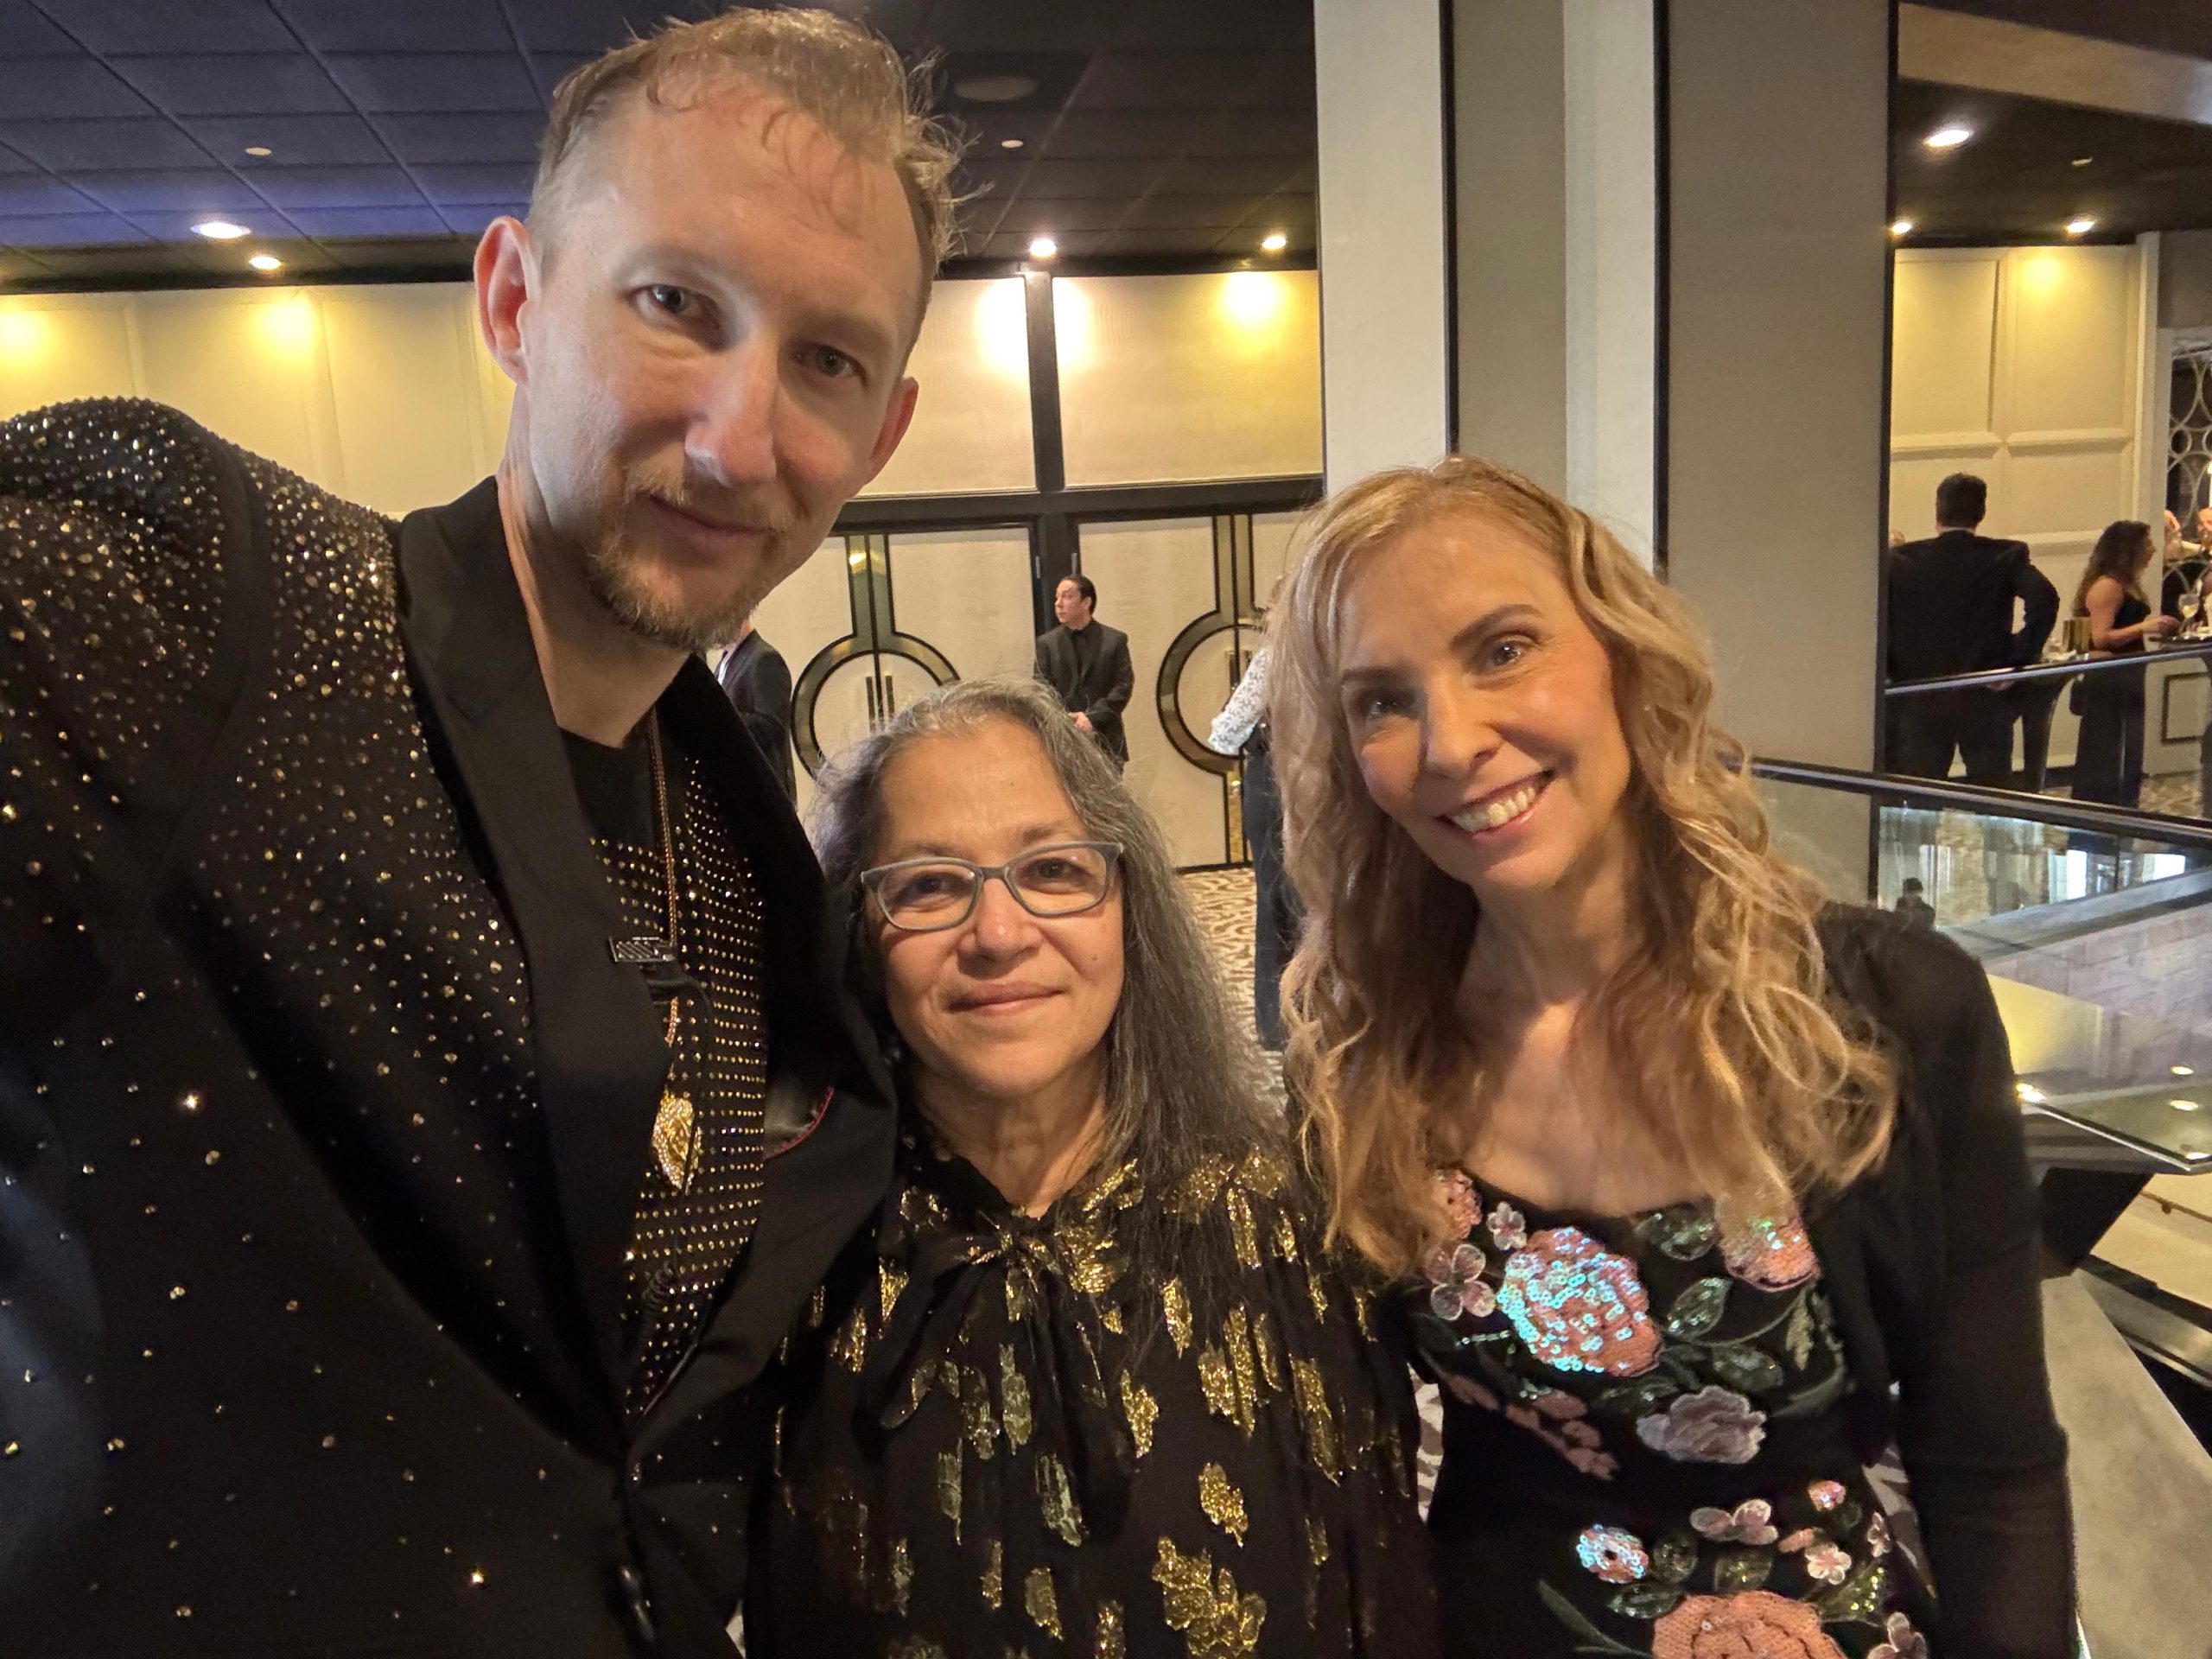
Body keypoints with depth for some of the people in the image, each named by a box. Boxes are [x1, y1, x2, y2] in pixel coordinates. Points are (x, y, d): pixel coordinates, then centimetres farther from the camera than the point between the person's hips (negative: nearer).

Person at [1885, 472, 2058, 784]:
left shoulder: (1900, 560, -1)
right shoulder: (2006, 556, -2)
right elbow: (2044, 598, -18)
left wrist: (1889, 668, -3)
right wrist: (2017, 660, -11)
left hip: (1919, 702, 0)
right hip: (1984, 700, 0)